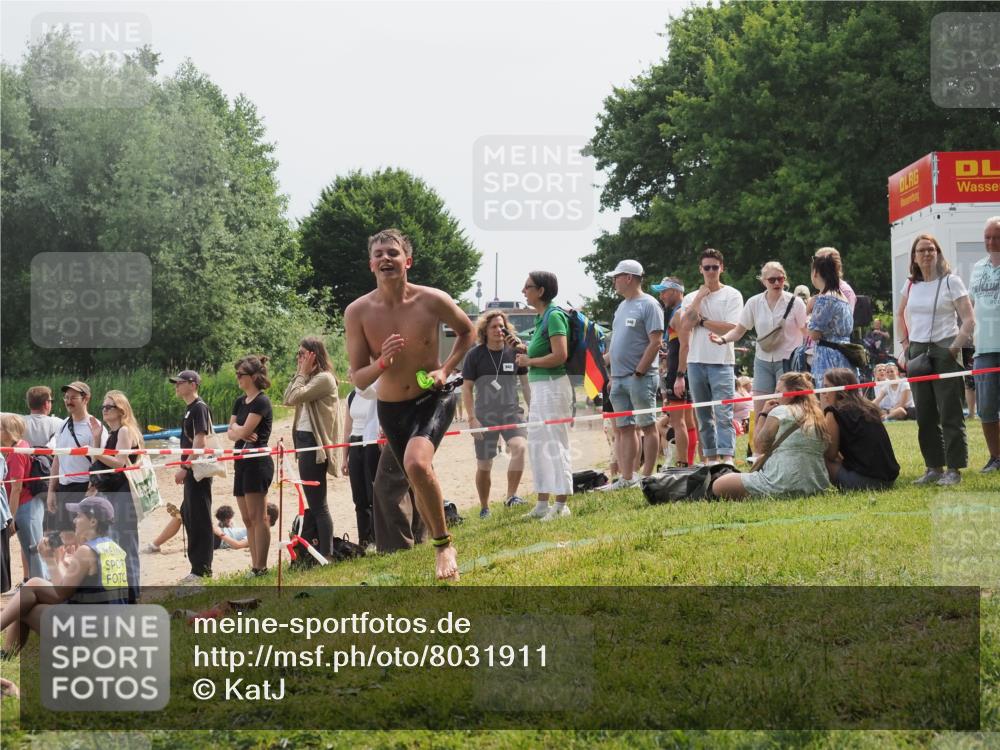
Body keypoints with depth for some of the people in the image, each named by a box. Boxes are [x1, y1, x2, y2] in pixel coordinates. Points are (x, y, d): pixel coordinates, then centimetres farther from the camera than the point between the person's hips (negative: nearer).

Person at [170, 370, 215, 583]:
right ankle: (199, 567, 20)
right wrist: (184, 469, 19)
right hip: (191, 471, 10)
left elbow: (199, 441, -20)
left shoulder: (199, 408, -13)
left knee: (199, 518, -6)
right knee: (188, 515, 14)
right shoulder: (189, 409, 17)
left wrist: (184, 468, -21)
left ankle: (201, 570, -3)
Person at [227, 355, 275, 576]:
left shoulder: (261, 402, -11)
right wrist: (240, 432, -8)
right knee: (248, 519, 9)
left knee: (258, 517, -10)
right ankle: (255, 565, 12)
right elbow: (231, 433, 11)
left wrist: (236, 428, 3)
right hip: (242, 462, 9)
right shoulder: (240, 402, 16)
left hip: (258, 460, -9)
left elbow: (244, 430, -16)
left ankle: (261, 567, -10)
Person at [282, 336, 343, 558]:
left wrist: (303, 373, -9)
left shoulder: (324, 378, -13)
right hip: (305, 441, 10)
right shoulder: (310, 379, 16)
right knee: (312, 503, 13)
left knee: (318, 504, -7)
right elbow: (287, 399, 14)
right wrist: (300, 373, 9)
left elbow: (295, 397, -21)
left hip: (314, 444, -10)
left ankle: (326, 555, -5)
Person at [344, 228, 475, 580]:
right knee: (420, 484, 16)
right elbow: (358, 379, -8)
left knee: (417, 463, -30)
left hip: (434, 398, -3)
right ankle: (444, 550, 39)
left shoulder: (433, 301, -16)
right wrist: (382, 363, -29)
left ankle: (444, 544, -13)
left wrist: (445, 370, -9)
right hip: (391, 408, 3)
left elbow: (467, 331, 5)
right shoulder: (357, 312, -13)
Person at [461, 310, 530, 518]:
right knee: (484, 466, 3)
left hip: (511, 412, 1)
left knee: (519, 447, -27)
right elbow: (466, 388, 0)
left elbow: (525, 383, 11)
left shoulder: (514, 352, 2)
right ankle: (484, 509, 20)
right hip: (485, 415, -1)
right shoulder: (475, 355, -3)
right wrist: (472, 418, -6)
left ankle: (511, 496, -19)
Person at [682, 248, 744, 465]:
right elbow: (687, 323, -5)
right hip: (696, 362, 5)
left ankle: (727, 458, -21)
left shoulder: (732, 295, 1)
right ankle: (711, 458, 13)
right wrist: (700, 297, -5)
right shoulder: (691, 298, 13)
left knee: (724, 414, -14)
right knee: (703, 415, 8)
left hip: (722, 362, -5)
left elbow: (731, 329, -9)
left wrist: (702, 320, -5)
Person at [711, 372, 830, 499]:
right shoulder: (818, 416, 13)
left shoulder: (780, 411, -4)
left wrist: (763, 414, 11)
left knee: (718, 486, -7)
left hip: (783, 483, -8)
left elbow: (759, 447, 2)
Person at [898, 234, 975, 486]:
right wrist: (905, 342, 15)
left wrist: (955, 347, -14)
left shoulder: (951, 282, -4)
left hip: (944, 351, -5)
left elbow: (969, 319, -8)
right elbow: (900, 314, 27)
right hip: (917, 352, 5)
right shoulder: (911, 285, 10)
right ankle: (934, 467, 14)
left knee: (950, 414, -5)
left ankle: (954, 469, -2)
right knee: (925, 415, 6)